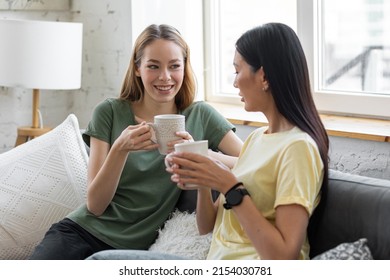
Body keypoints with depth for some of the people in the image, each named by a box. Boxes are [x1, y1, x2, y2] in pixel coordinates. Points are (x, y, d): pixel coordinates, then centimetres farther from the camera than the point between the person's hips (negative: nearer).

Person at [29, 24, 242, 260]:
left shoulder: (200, 116, 2)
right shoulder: (109, 113, 0)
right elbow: (95, 205, -5)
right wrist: (120, 149, -22)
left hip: (135, 246, 0)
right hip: (82, 231, 0)